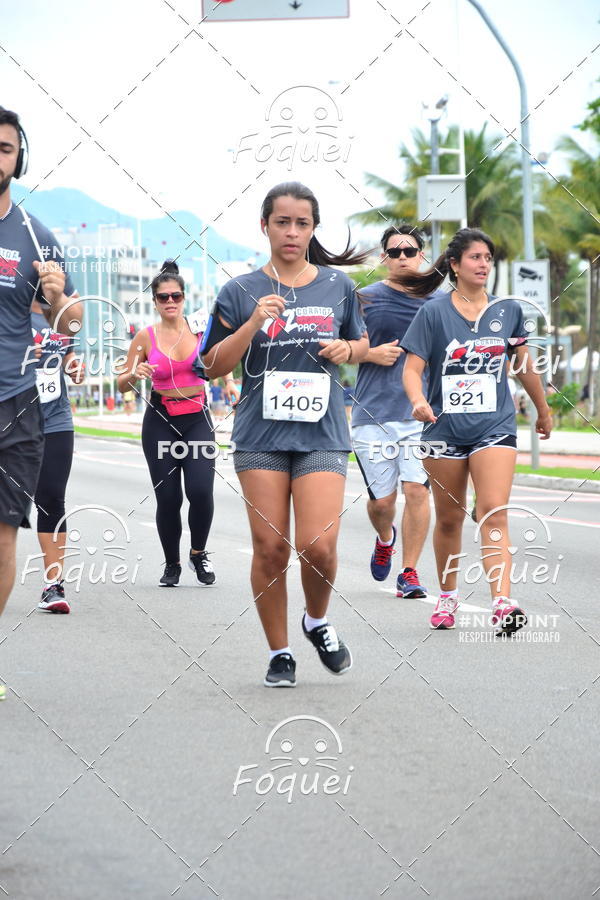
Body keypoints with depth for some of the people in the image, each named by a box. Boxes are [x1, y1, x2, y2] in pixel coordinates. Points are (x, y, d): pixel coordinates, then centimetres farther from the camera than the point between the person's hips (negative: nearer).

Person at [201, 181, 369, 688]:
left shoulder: (337, 286, 8)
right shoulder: (241, 293, 3)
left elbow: (360, 345, 22)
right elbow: (213, 366, 3)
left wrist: (346, 349, -1)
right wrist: (253, 323, -12)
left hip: (322, 433, 0)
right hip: (260, 436, 0)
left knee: (318, 546, -12)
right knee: (270, 548, -1)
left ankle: (318, 621, 19)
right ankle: (279, 653, 14)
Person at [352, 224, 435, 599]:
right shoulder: (365, 299, 4)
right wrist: (372, 353, -8)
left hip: (422, 413, 1)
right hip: (374, 413, -1)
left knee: (416, 489, -11)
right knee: (382, 499, 1)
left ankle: (409, 573, 0)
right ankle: (385, 538, 36)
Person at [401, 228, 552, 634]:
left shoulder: (508, 310, 6)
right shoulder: (433, 313, -2)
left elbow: (524, 366, 19)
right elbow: (413, 368, -7)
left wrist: (543, 411, 29)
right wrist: (418, 400, -27)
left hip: (495, 427, 0)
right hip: (445, 429, 0)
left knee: (494, 513, -14)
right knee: (449, 518, 10)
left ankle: (503, 604, -24)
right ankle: (448, 596, 30)